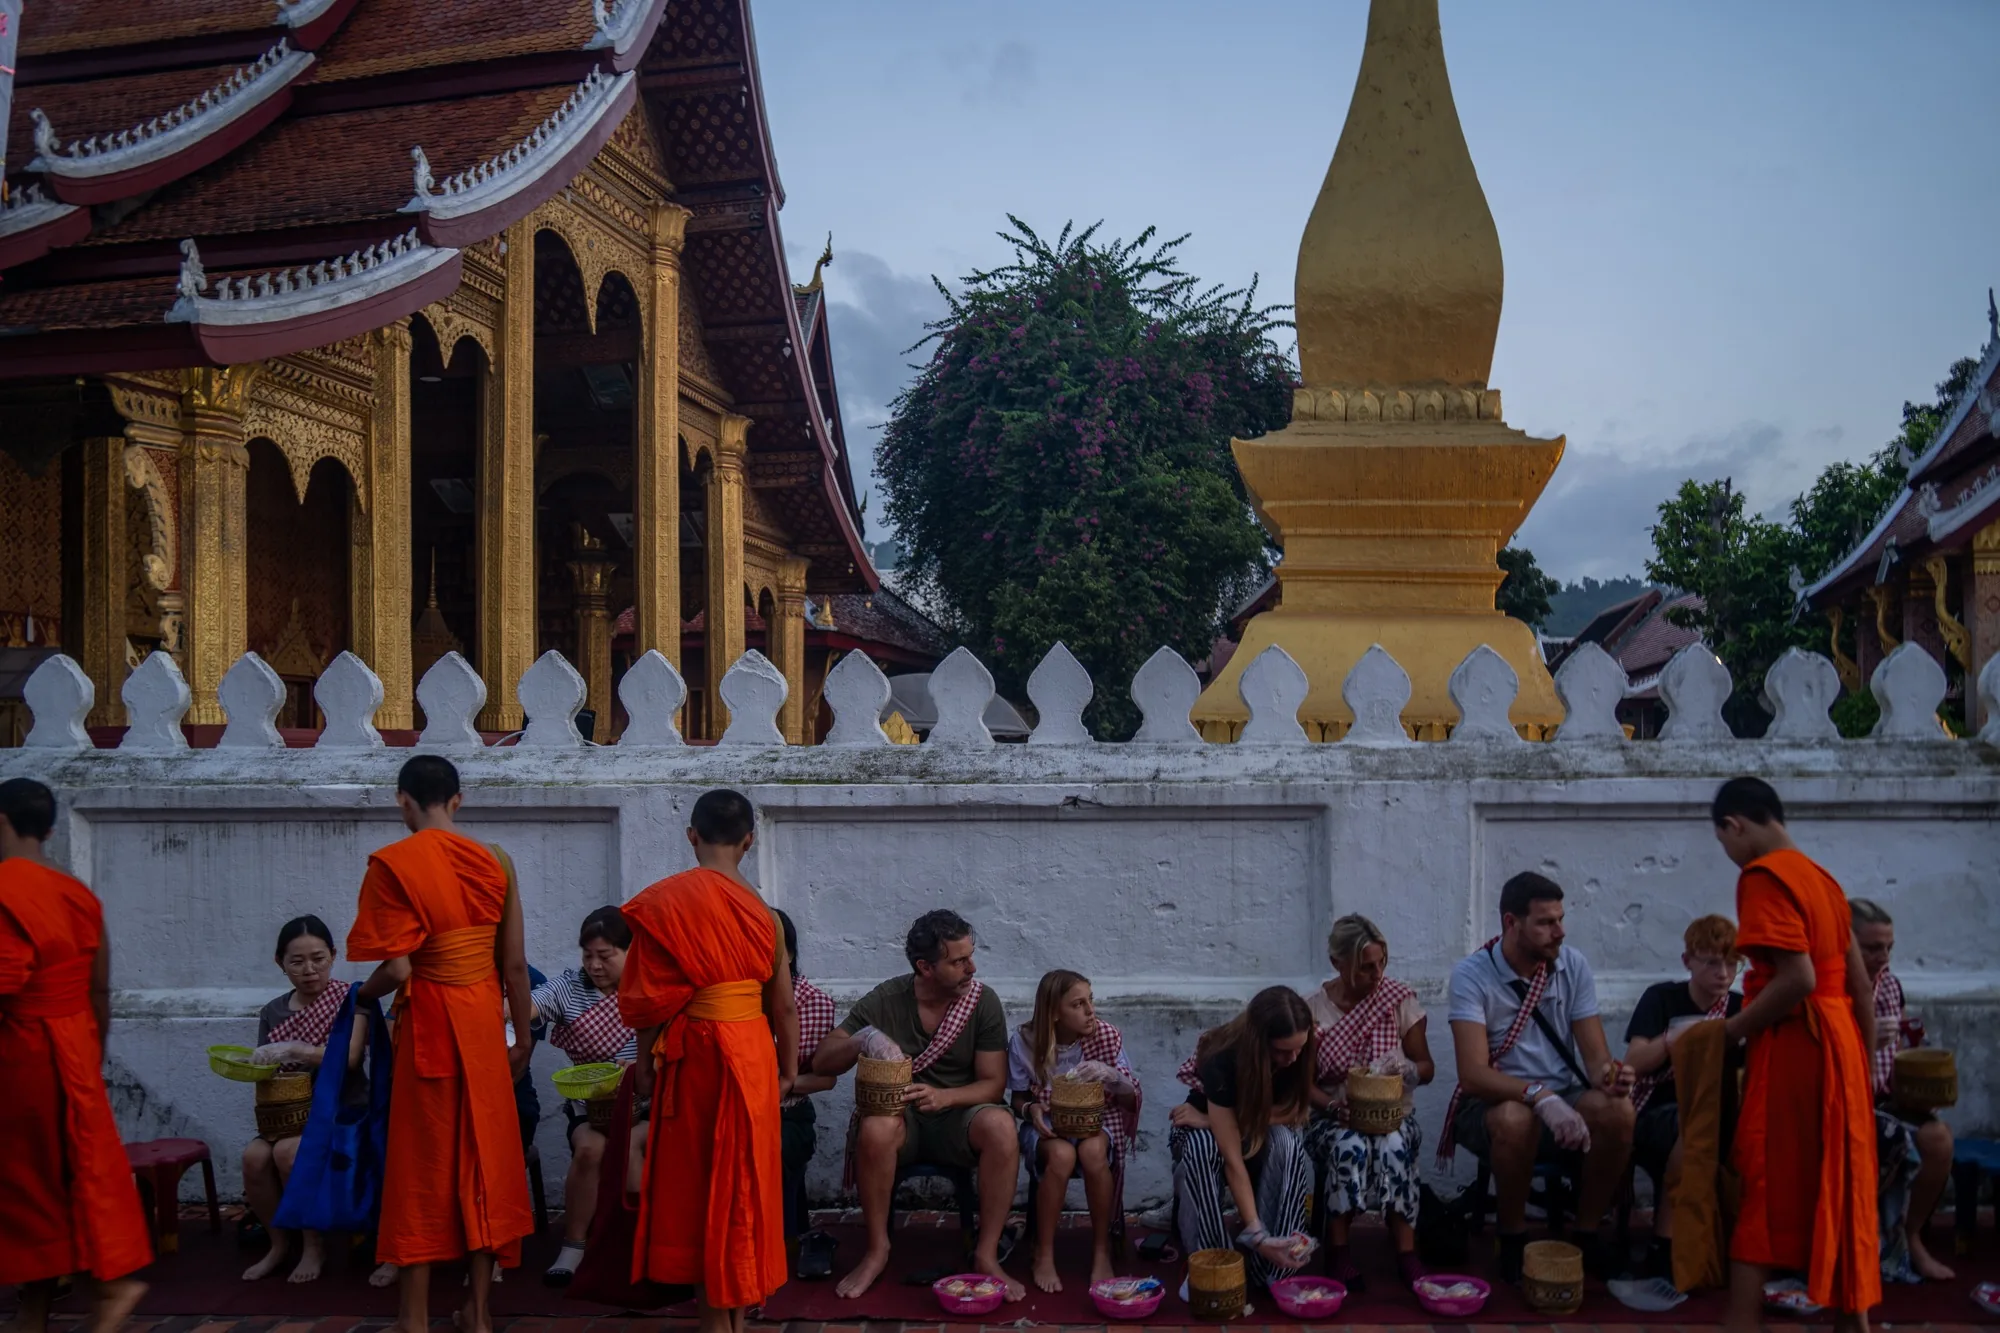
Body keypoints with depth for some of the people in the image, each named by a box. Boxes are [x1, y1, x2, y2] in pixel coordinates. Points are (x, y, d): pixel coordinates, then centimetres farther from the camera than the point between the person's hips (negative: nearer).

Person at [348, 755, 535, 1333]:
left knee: (423, 1163, 7)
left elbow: (397, 968, -16)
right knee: (483, 1155, 12)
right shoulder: (495, 861, 0)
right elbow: (515, 964, 1)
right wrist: (524, 1035, 12)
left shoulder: (392, 863, -11)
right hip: (484, 1020, 3)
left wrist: (364, 993, 6)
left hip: (428, 1023, -3)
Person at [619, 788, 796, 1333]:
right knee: (742, 1177, 13)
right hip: (751, 1054, 3)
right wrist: (788, 1071, 14)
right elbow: (783, 1005, 2)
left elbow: (648, 996, -8)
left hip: (691, 1054, -3)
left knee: (696, 1180, 9)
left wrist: (646, 1061, 4)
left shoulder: (663, 901, -9)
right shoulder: (761, 910, -1)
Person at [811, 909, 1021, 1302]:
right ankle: (877, 1249, -15)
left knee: (1000, 1125, -32)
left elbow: (993, 1084, -7)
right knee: (876, 1126, -35)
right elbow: (822, 1063, -6)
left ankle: (986, 1255, -20)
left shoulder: (983, 1003, -6)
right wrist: (863, 1040, -28)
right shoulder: (885, 1001, -8)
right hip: (901, 1119, 0)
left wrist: (944, 1097, -27)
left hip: (956, 1117, 1)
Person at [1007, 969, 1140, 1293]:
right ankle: (1044, 1254, -15)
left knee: (1093, 1150, -35)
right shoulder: (1024, 1040, -12)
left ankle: (1102, 1251, -15)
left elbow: (1131, 1102, -4)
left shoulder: (1107, 1036, -11)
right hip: (1047, 1125, 0)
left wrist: (1112, 1077, -26)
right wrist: (1031, 1110, -22)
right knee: (1062, 1154, -36)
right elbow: (1018, 1098, 2)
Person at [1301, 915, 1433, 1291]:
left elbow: (1426, 1068, 5)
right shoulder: (1313, 1008, -5)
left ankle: (1406, 1252, -25)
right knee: (1350, 1147, -35)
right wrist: (1333, 1106, -23)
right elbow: (1304, 1082, -2)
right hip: (1333, 1117, -1)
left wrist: (1405, 1069, -19)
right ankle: (1338, 1250, -20)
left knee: (1394, 1147, -34)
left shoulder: (1401, 1000, -1)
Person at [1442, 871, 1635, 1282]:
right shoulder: (1472, 975, -14)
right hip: (1494, 1103, -4)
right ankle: (1513, 1240, -11)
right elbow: (1473, 1074, -24)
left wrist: (1607, 1076, -30)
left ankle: (1587, 1232, -5)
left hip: (1563, 1099, 4)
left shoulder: (1573, 966, -2)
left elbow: (1595, 1054, -5)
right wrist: (1541, 1096, -39)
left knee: (1617, 1110, -28)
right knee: (1516, 1119, -38)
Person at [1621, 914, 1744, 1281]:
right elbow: (1633, 1066, -11)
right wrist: (1681, 1038, -26)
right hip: (1656, 1114, -3)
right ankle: (1664, 1244, -24)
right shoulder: (1661, 998, -1)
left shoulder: (1738, 1007, 7)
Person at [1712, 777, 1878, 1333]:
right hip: (1835, 1039, 9)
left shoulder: (1762, 875, -14)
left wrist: (1727, 1032, -12)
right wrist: (1864, 1055, 21)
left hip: (1793, 1044, -9)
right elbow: (1858, 978, 15)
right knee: (1837, 1186, 15)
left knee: (1763, 1185, -3)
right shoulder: (1820, 876, 13)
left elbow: (1797, 979, -22)